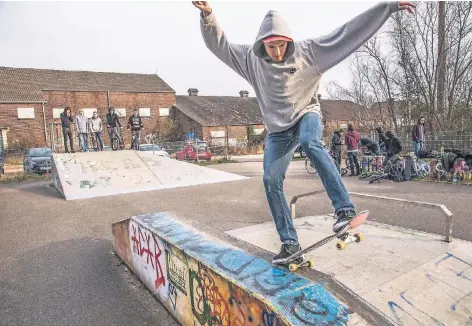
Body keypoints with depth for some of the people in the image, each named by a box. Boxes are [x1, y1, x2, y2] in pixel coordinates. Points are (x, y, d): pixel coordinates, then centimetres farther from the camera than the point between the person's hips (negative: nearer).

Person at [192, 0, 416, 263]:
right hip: (278, 129, 3)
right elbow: (219, 44, -3)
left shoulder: (307, 51, -10)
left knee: (310, 142, -39)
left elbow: (348, 33, -10)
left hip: (307, 114, -2)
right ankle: (290, 242, 2)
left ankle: (345, 208, -33)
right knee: (271, 181, -8)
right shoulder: (251, 59, -4)